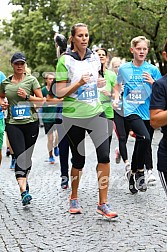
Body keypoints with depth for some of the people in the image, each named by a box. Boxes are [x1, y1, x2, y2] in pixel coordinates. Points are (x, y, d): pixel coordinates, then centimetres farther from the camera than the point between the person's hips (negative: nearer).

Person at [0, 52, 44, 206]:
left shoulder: (31, 80, 3)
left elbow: (41, 101, 2)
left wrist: (27, 97, -12)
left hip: (31, 122, 0)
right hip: (13, 123, 0)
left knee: (28, 156, 9)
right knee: (20, 156, -14)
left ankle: (24, 180, 35)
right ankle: (24, 191, -22)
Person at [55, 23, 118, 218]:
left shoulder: (95, 57, 8)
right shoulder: (65, 60, -7)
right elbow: (59, 93, -9)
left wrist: (100, 83, 3)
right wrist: (79, 83, -22)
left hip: (96, 112, 4)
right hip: (73, 115, -3)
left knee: (104, 155, -11)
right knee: (78, 159, 6)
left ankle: (103, 203, -4)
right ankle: (74, 198, 30)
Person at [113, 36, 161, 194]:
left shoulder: (152, 69, 2)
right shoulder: (124, 68, 4)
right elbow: (118, 85, 23)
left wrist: (152, 82, -15)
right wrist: (116, 98, 7)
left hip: (148, 112, 2)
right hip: (131, 111, -2)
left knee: (141, 144, 10)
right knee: (144, 138, -26)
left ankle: (133, 173, 30)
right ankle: (141, 171, -10)